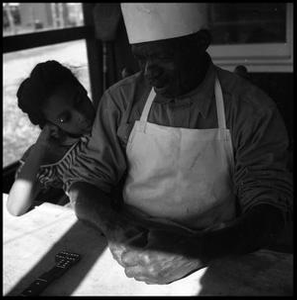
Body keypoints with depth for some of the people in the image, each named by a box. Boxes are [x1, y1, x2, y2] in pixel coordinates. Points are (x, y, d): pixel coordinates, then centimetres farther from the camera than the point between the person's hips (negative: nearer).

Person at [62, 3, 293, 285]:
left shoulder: (252, 110, -9)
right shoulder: (121, 99, -1)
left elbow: (269, 210, -12)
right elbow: (84, 180, 2)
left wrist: (201, 247, -31)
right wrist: (112, 224, -21)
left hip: (212, 264, 0)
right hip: (135, 251, 1)